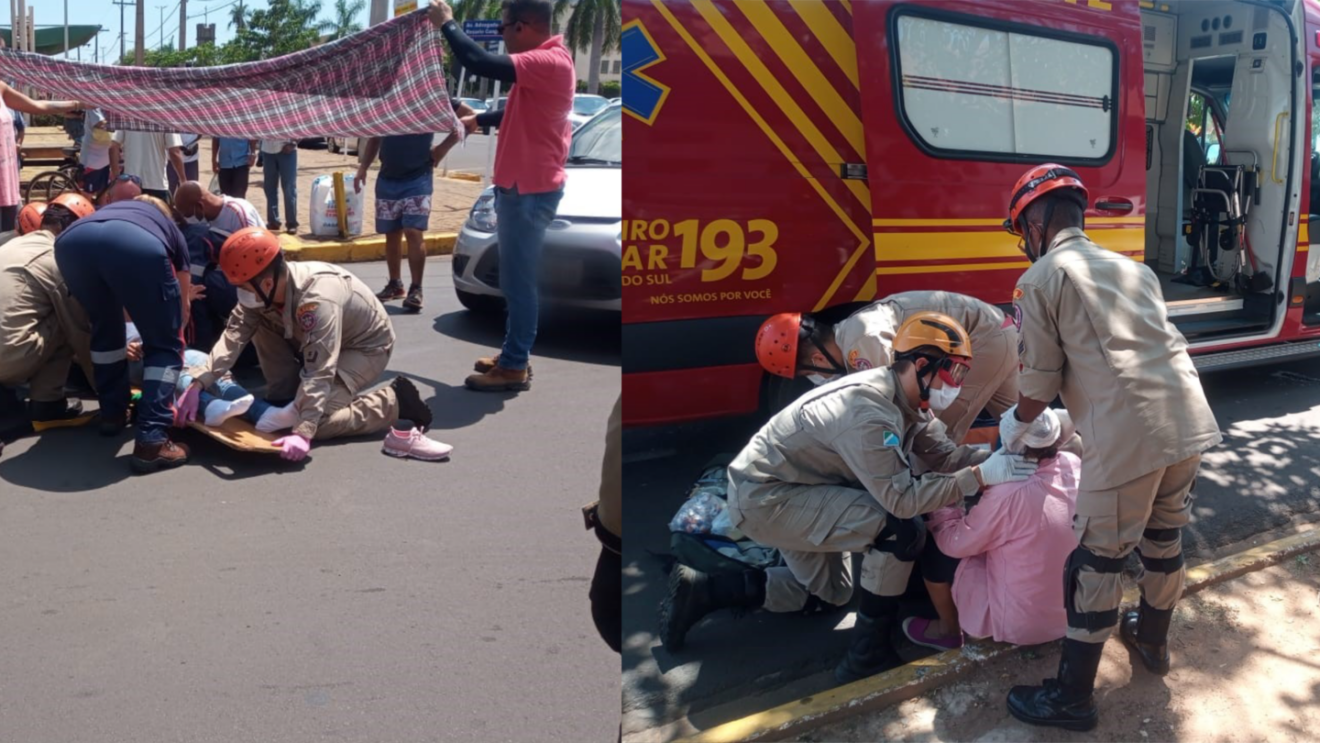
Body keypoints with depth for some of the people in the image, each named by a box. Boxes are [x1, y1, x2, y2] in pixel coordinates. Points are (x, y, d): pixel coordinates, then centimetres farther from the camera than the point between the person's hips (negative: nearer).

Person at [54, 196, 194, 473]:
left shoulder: (113, 208, 47)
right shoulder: (170, 228, 40)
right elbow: (183, 304, 48)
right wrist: (174, 331, 69)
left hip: (71, 242, 4)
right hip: (139, 247, -3)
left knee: (104, 329, 31)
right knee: (164, 346, 13)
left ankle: (112, 414, 38)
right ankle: (152, 441, 2)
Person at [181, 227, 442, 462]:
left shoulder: (317, 299, -38)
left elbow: (320, 373, -42)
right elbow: (233, 335, -19)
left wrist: (303, 433, -47)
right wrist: (197, 385, -30)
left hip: (366, 348, -8)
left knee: (317, 422, -24)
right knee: (258, 321, -7)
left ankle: (394, 402, -8)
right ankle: (286, 395, 6)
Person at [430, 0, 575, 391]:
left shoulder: (549, 62, -19)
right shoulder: (542, 62, 15)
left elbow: (481, 63, -26)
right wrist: (480, 120, 36)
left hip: (530, 190, -10)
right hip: (520, 186, 10)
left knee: (519, 280, -5)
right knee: (515, 278, 15)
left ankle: (514, 367, 1)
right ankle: (513, 355, 24)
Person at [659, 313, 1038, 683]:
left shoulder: (903, 398, 0)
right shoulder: (868, 413, -30)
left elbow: (944, 455, 1)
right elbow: (901, 498, -32)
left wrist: (997, 456, -14)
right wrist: (980, 476, -30)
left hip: (789, 486, 11)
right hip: (762, 498, -10)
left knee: (828, 593, 23)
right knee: (901, 528, -21)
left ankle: (701, 590, 22)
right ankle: (869, 654, -7)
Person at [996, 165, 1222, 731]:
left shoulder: (1041, 279, 1)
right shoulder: (1133, 268, 22)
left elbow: (1042, 382, 1)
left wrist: (1016, 426, 21)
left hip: (1127, 438, -7)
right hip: (1191, 421, 7)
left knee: (1097, 562, 4)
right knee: (1165, 537, 25)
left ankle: (1072, 698, 15)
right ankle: (1152, 641, 47)